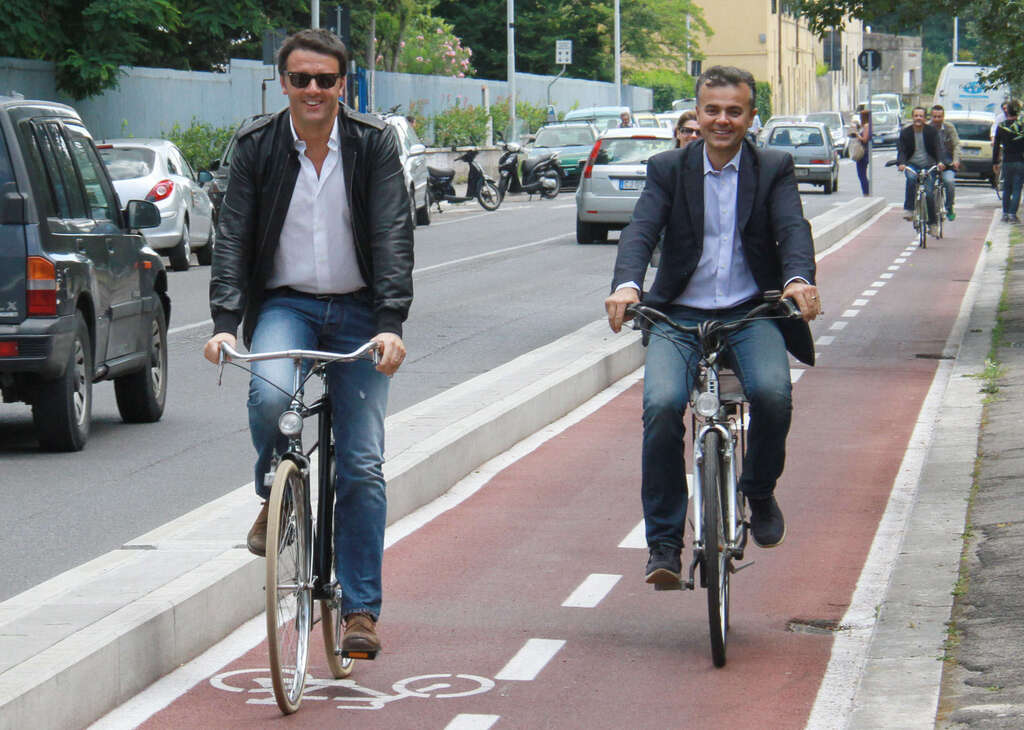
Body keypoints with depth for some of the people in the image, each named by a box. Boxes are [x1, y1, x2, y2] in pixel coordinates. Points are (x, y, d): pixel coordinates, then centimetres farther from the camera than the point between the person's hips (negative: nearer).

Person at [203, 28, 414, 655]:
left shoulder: (374, 144, -5)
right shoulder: (258, 146, -2)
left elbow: (393, 236, -12)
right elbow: (233, 237, -5)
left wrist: (391, 323, -24)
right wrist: (225, 322, -19)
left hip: (357, 312, 0)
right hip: (284, 304, 0)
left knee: (363, 464, -3)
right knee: (270, 395, -32)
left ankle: (361, 609, 5)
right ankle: (276, 497, 0)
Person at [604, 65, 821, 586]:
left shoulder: (773, 169, 6)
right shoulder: (668, 169, 6)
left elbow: (793, 228, -10)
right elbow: (641, 230, -8)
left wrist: (798, 279, -33)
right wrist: (626, 285, -30)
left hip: (751, 313, 0)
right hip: (680, 314, 0)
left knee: (772, 392, -28)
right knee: (662, 405, -25)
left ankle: (760, 492, 4)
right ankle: (664, 541, -13)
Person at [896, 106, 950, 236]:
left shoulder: (931, 131, -3)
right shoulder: (905, 132, -1)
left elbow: (938, 147, -11)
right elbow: (901, 149, -8)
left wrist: (941, 161, -30)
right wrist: (901, 163, -28)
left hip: (929, 165, 0)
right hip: (912, 164, 0)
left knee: (929, 193, -10)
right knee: (911, 178, -34)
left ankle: (932, 224, 4)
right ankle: (909, 209, -29)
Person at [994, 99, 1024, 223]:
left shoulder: (1001, 126, -1)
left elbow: (996, 146, 3)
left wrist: (995, 162, 11)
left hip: (1006, 162, 2)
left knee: (1006, 189, 15)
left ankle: (1005, 214, 16)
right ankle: (1012, 214, -4)